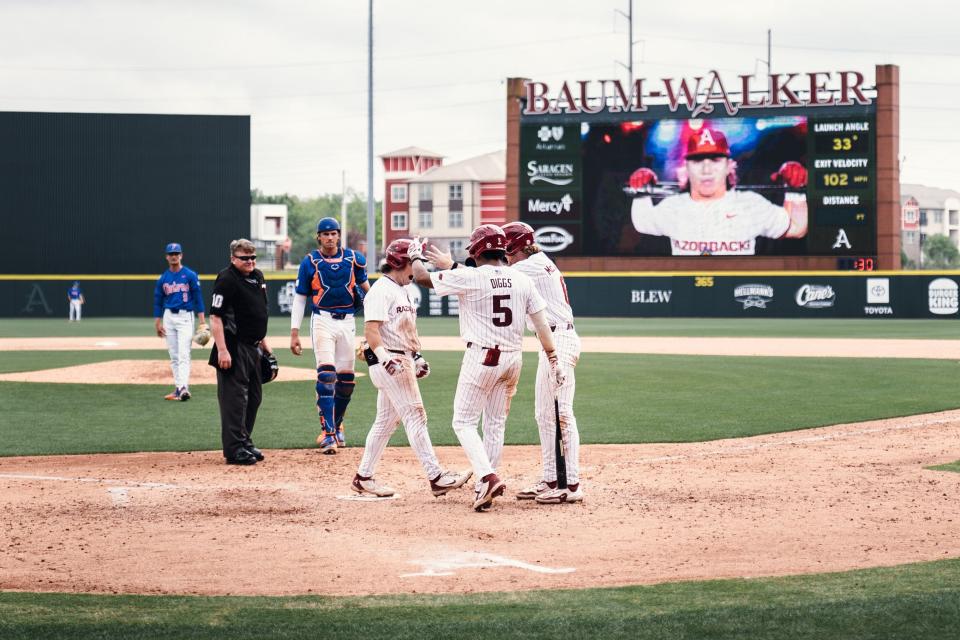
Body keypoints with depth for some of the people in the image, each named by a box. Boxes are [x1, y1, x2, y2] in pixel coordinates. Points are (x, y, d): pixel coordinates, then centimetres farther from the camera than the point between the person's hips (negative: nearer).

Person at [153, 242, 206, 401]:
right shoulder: (163, 278, 8)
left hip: (185, 316, -4)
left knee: (184, 354, -14)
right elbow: (158, 301, 13)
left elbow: (198, 297, -2)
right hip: (168, 317, 4)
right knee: (173, 355, 6)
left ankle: (184, 387, -23)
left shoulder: (190, 275, -2)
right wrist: (157, 323, 7)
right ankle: (178, 388, 11)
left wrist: (202, 320, -8)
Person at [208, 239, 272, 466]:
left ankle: (245, 442, 26)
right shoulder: (226, 279, -14)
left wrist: (264, 342, 22)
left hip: (253, 348, 9)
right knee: (234, 397, -7)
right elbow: (215, 317, -18)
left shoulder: (257, 276, 13)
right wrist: (221, 350, -24)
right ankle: (234, 449, -5)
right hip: (234, 349, -9)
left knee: (254, 396, 15)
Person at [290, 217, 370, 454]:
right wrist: (294, 333, -2)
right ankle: (328, 432, -15)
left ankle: (336, 426, 27)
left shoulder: (353, 259, 4)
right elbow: (299, 299, 3)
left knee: (346, 378, 7)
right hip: (323, 321, -3)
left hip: (347, 321, 3)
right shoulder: (310, 262, -1)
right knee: (326, 375, -15)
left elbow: (365, 285, 19)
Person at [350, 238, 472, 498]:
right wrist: (385, 357, -34)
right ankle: (436, 477, -13)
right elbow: (371, 329, -22)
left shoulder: (402, 290, 19)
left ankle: (363, 477, 18)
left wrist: (417, 357, 21)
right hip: (390, 364, -10)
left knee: (386, 421, 12)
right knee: (415, 417, -11)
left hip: (404, 361, 10)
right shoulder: (381, 290, -13)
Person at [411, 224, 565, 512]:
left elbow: (422, 277, -3)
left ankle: (487, 477, -19)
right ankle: (485, 489, 16)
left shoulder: (468, 277, -11)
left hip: (482, 357, -5)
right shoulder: (522, 280, 3)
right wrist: (554, 361, 7)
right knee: (496, 425, 14)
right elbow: (541, 324, 3)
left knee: (464, 421, 1)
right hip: (513, 358, 5)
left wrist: (415, 256, 18)